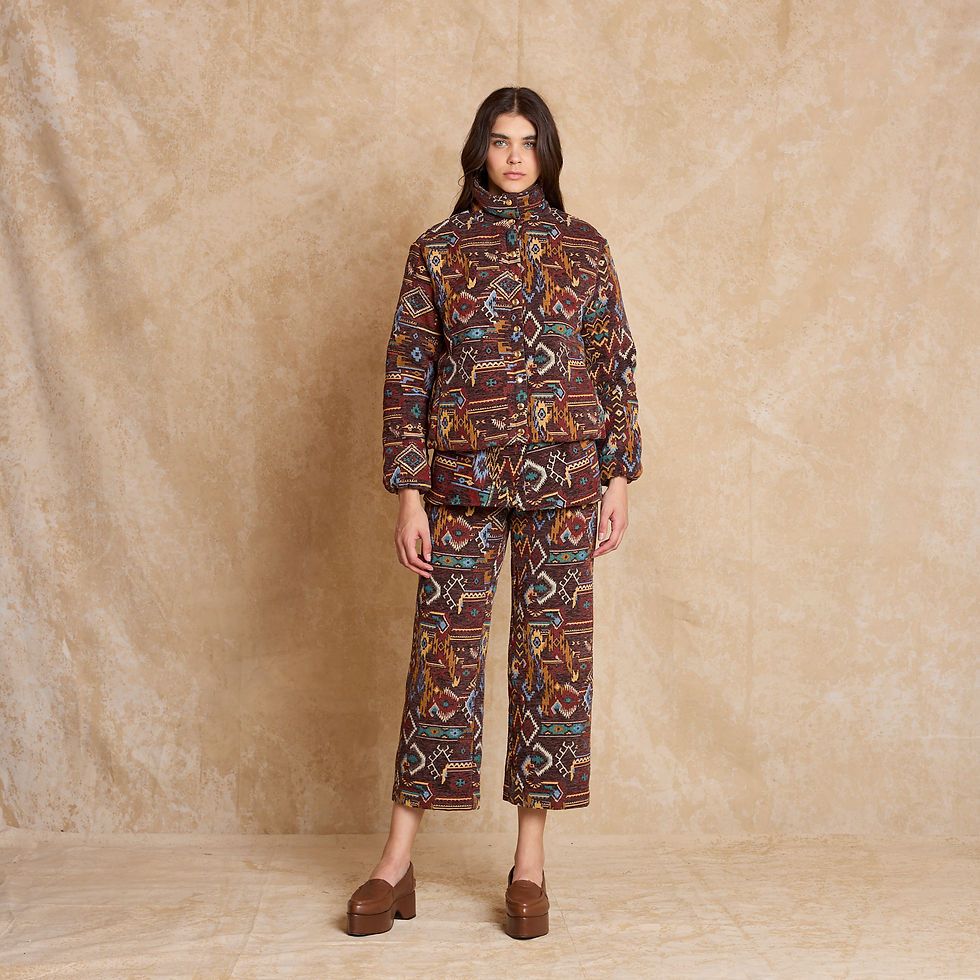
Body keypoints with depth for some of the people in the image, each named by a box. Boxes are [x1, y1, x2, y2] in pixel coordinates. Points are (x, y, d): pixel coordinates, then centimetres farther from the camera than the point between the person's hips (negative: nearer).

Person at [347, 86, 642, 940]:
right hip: (462, 483, -1)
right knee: (444, 651, 0)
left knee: (552, 654, 2)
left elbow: (615, 366, 8)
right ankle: (397, 865, 10)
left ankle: (530, 863, 14)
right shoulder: (437, 251, 5)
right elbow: (406, 374, 2)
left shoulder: (585, 249, 8)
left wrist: (619, 478, 2)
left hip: (563, 481, 1)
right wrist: (408, 493, -5)